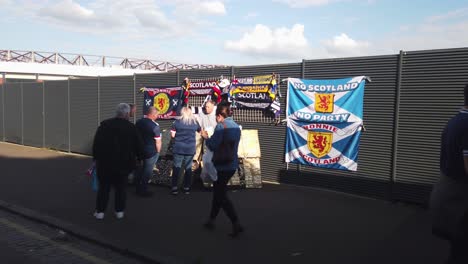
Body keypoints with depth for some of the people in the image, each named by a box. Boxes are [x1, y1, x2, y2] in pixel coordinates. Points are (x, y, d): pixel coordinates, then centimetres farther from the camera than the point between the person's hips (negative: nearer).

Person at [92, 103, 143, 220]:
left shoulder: (104, 124, -3)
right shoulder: (131, 127, -7)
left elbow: (96, 143, 0)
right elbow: (138, 146, -2)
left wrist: (96, 157, 10)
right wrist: (139, 157, 15)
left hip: (105, 162, 1)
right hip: (123, 163, -1)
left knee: (103, 187, 11)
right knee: (120, 187, 12)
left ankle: (100, 211, 14)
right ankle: (119, 211, 16)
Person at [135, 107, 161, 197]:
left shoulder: (138, 122, 1)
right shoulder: (154, 125, -21)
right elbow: (158, 141, -19)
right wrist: (158, 152, -4)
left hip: (140, 150, 7)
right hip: (151, 151, -7)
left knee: (141, 168, 21)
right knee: (148, 170, 7)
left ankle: (138, 188, 30)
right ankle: (143, 190, 16)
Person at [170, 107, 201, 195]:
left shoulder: (177, 122, -4)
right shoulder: (195, 122, 2)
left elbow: (172, 135, -3)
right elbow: (200, 131, 19)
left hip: (179, 148, -1)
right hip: (190, 149, 1)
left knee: (176, 168, 5)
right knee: (188, 168, 8)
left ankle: (174, 188, 6)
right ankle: (187, 188, 13)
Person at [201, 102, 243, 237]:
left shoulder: (221, 126, -15)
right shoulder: (236, 126, 10)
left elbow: (213, 146, -19)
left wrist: (206, 137, -1)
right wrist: (211, 138, 17)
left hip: (221, 166, -8)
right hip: (232, 165, 8)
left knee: (221, 196, 0)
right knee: (218, 192, 20)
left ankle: (236, 224, -9)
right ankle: (211, 220, 30)